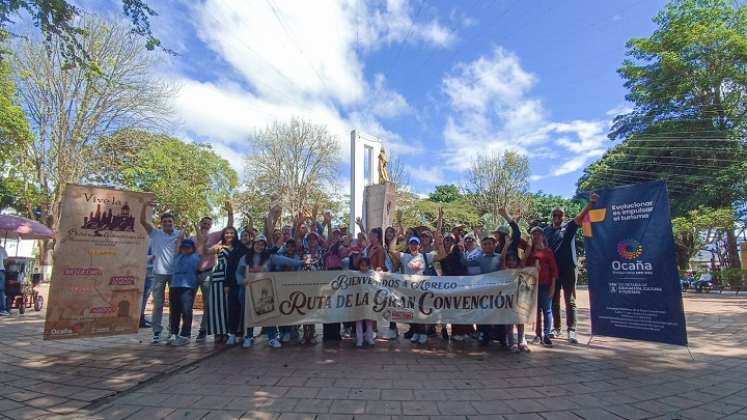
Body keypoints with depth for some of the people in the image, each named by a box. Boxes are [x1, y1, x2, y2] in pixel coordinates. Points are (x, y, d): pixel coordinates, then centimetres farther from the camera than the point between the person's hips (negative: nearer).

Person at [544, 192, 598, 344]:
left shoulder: (569, 227, 2)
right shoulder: (546, 231, 7)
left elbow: (580, 216, -15)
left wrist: (590, 203, -31)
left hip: (568, 268, -2)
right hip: (552, 269, 3)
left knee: (570, 300, 0)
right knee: (554, 300, 10)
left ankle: (571, 330, 3)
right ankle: (556, 328, 20)